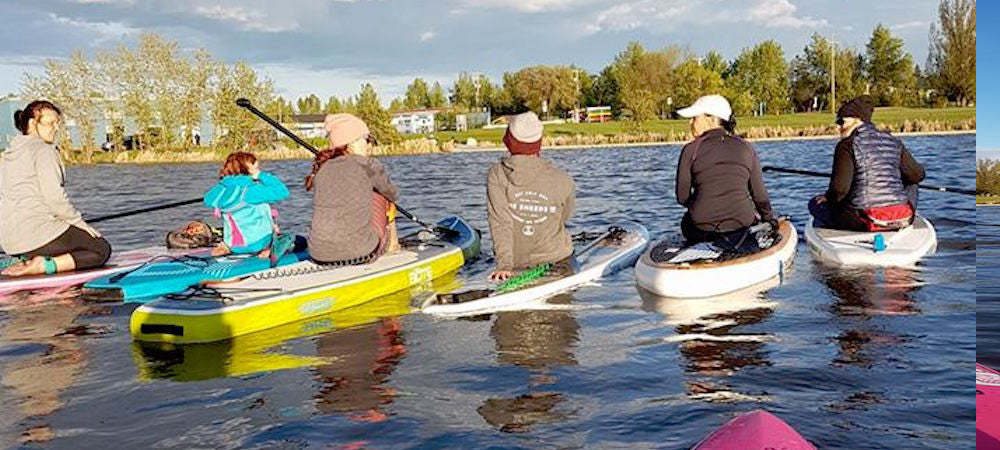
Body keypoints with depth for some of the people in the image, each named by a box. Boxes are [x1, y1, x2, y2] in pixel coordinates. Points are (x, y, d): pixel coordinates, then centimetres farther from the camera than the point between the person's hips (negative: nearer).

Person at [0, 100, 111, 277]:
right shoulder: (44, 150, -10)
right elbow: (54, 197, -19)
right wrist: (78, 222, -7)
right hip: (37, 232, -9)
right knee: (102, 249, 1)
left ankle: (24, 261, 6)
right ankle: (44, 265, -16)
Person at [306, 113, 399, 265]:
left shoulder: (321, 168, 9)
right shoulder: (368, 165, -3)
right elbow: (393, 195, 14)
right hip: (360, 254, -5)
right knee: (382, 195, 19)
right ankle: (392, 245, 36)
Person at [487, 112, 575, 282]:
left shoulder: (497, 174, -12)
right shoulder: (562, 180, -9)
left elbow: (500, 223, -18)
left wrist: (504, 265, -20)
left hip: (517, 266, 0)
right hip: (558, 260, 0)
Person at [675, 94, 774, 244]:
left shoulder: (691, 149, -4)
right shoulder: (746, 148, 3)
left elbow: (682, 197, -1)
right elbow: (759, 194, 7)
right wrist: (768, 218, 25)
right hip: (742, 228, 2)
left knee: (686, 222, 33)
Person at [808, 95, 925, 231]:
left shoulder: (847, 145, -9)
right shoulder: (892, 141, 8)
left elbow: (840, 188, -18)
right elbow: (918, 175, 16)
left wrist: (828, 198, 3)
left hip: (865, 220, -5)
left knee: (815, 203, 18)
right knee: (912, 185, 39)